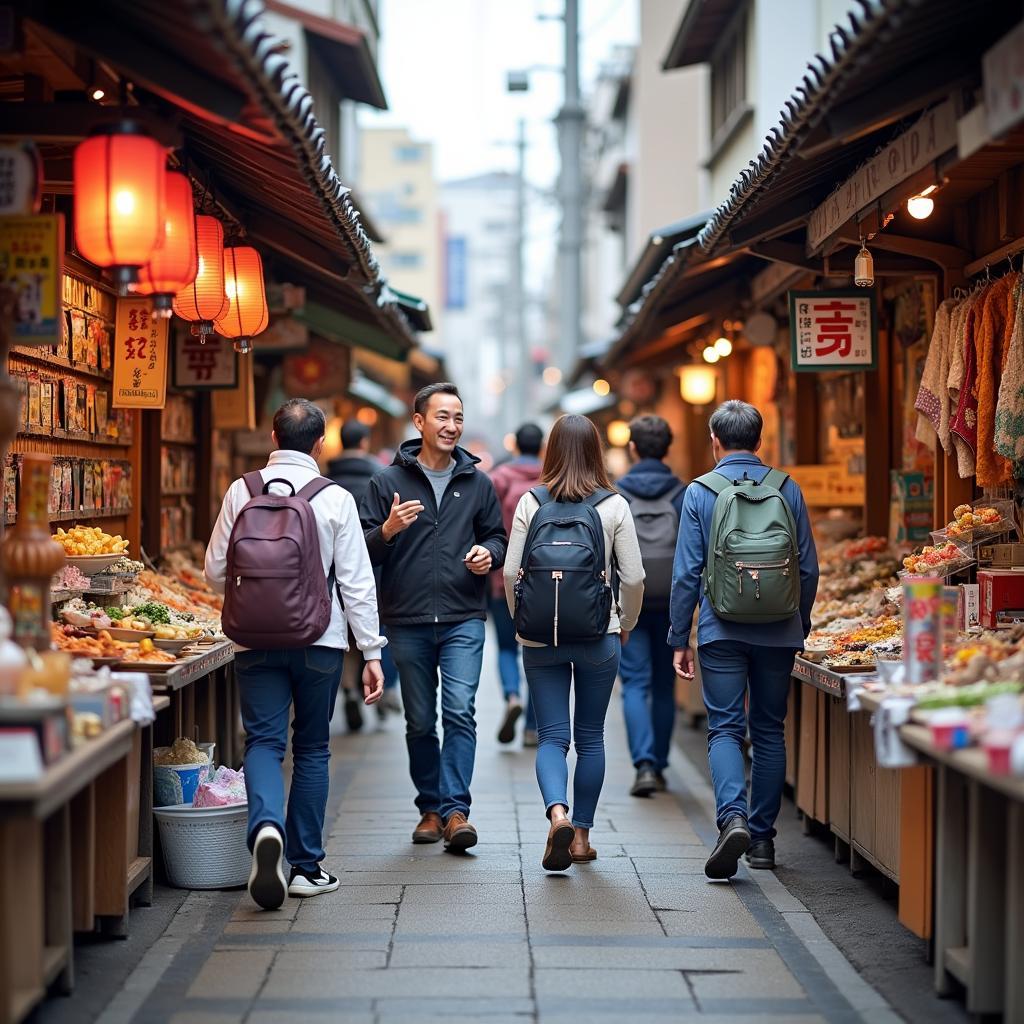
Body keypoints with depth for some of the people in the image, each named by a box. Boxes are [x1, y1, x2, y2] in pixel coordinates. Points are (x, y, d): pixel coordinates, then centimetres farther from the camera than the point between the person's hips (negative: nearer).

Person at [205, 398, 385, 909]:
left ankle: (266, 826, -27)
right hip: (320, 640, 0)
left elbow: (216, 571, 3)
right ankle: (306, 865, 16)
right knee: (312, 749, 12)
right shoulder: (336, 499, -5)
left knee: (264, 742, 3)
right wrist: (372, 651, 1)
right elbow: (357, 581, -5)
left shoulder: (241, 492, -2)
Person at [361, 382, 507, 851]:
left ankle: (455, 808, -10)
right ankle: (430, 808, 21)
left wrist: (488, 553, -4)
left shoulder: (477, 483, 8)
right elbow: (364, 551, 2)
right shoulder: (388, 482, 3)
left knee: (460, 712, -13)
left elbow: (496, 536, 19)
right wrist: (388, 530, -19)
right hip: (407, 621, 0)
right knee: (420, 722, 8)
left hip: (463, 619, 0)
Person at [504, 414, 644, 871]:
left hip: (540, 639, 0)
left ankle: (557, 813, -21)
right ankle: (582, 834, 17)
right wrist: (625, 625, 12)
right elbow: (634, 577, -4)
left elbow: (511, 571, -3)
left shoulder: (530, 503, -2)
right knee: (590, 736, 13)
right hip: (598, 636, 0)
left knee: (552, 735, 4)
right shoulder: (614, 505, -4)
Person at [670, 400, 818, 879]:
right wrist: (800, 626, 19)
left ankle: (732, 818, -23)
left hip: (722, 630, -2)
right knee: (769, 730, 11)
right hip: (778, 632, 2)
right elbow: (808, 568, 6)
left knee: (725, 728, 0)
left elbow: (686, 573, -4)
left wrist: (679, 638, 3)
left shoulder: (699, 493, -4)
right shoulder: (787, 490, 3)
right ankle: (762, 837, 15)